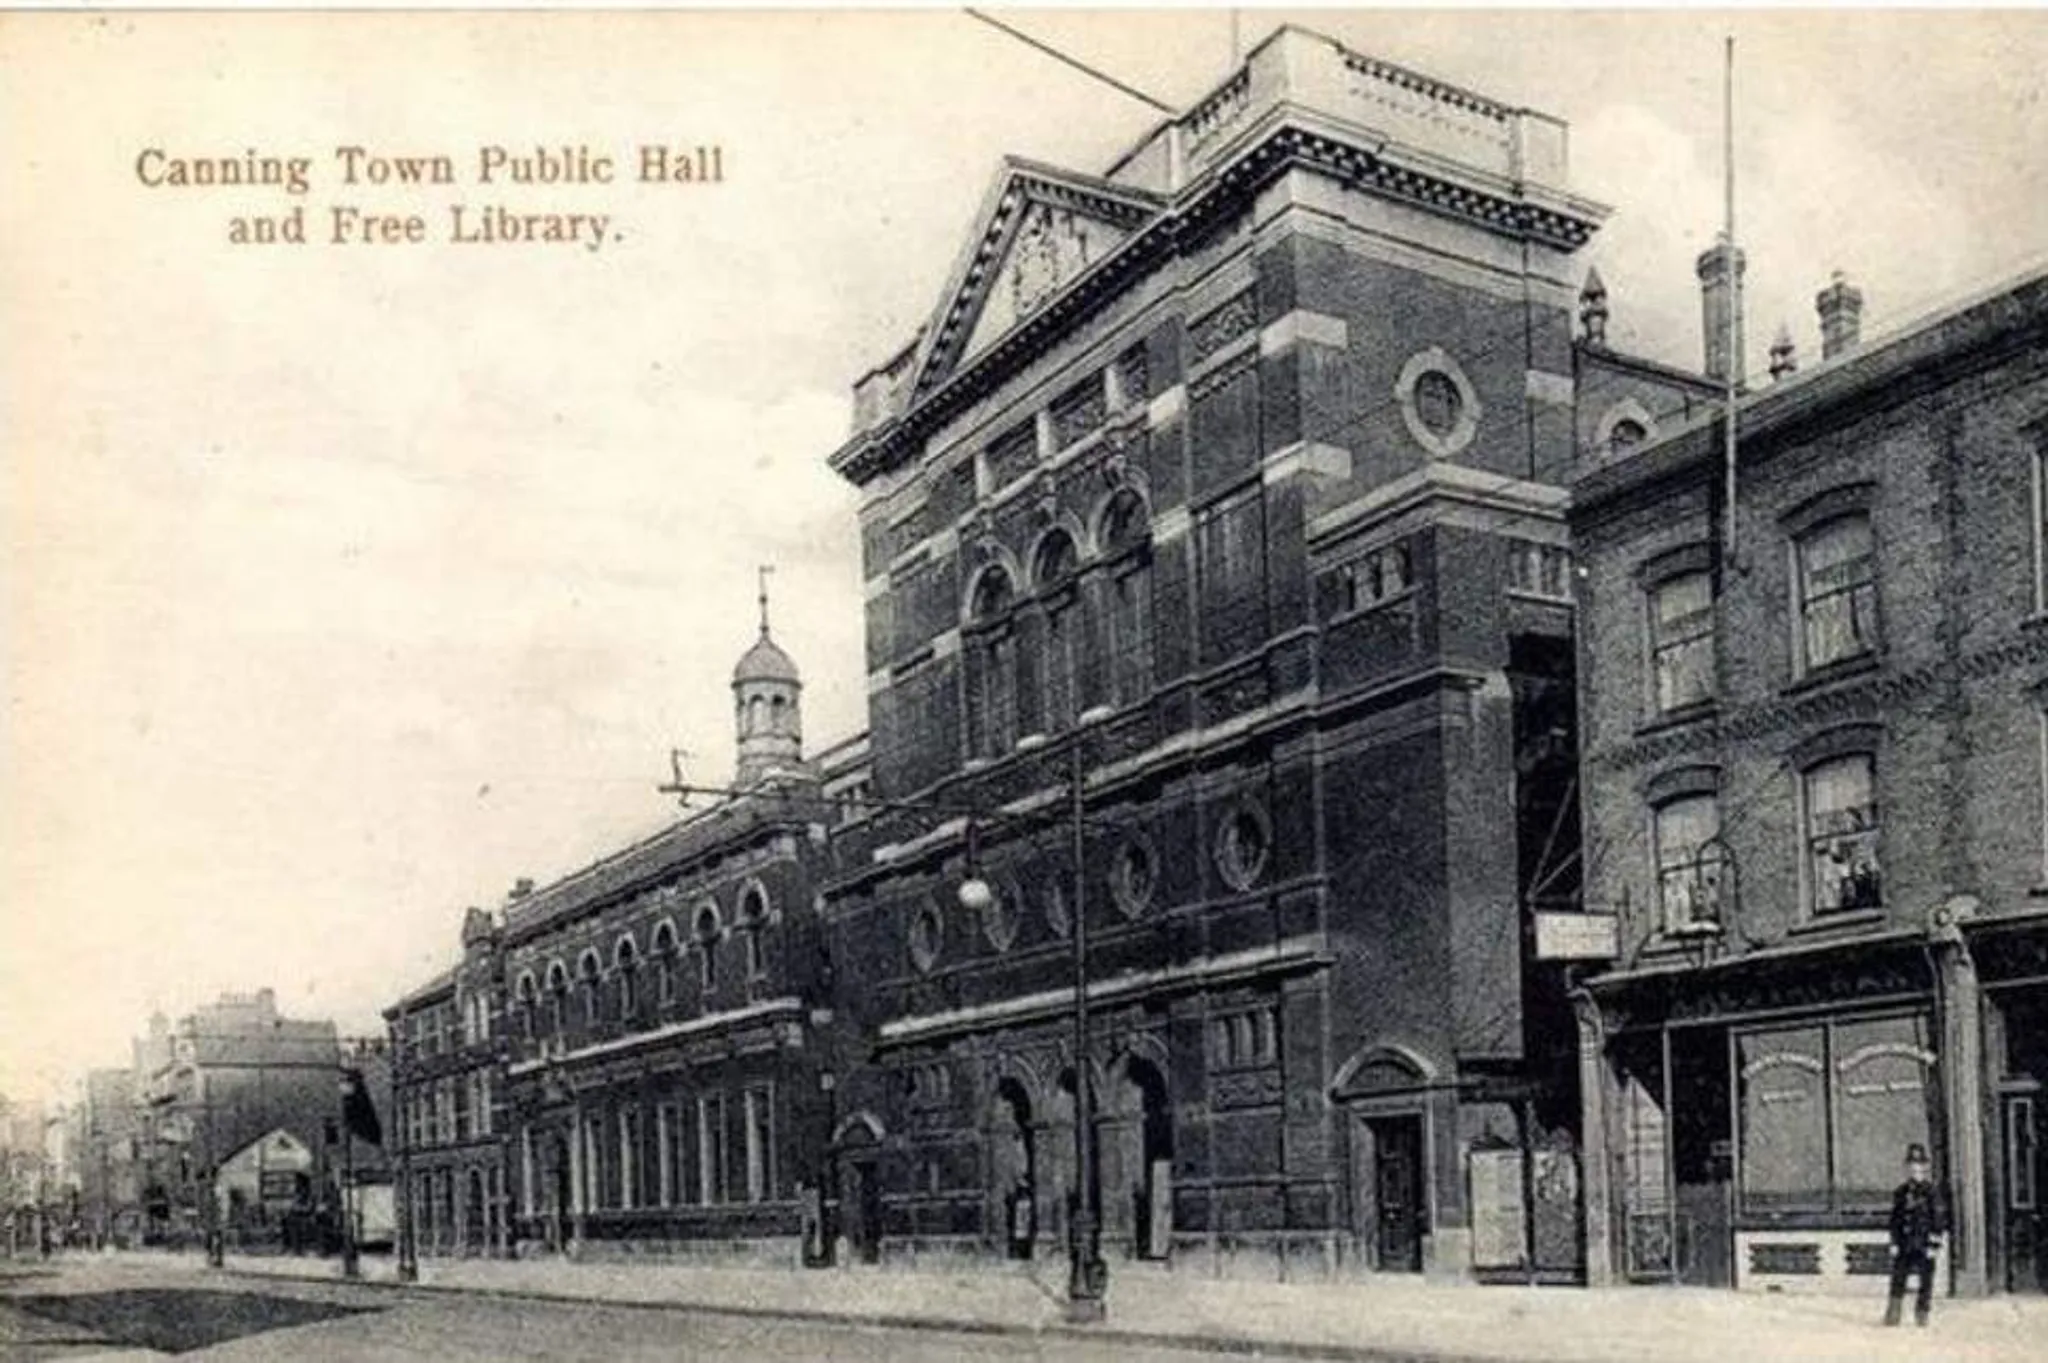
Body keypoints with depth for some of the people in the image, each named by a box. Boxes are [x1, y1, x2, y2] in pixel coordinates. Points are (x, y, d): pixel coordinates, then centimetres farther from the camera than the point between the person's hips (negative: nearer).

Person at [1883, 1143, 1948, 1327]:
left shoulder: (1931, 1192, -3)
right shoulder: (1901, 1192, 8)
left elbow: (1940, 1220, -4)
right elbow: (1895, 1220, 12)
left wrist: (1934, 1244, -9)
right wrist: (1895, 1243, 7)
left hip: (1925, 1244, -3)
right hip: (1905, 1244, 3)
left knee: (1926, 1281, 1)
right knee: (1898, 1279, 1)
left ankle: (1922, 1315, 12)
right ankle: (1892, 1316, 4)